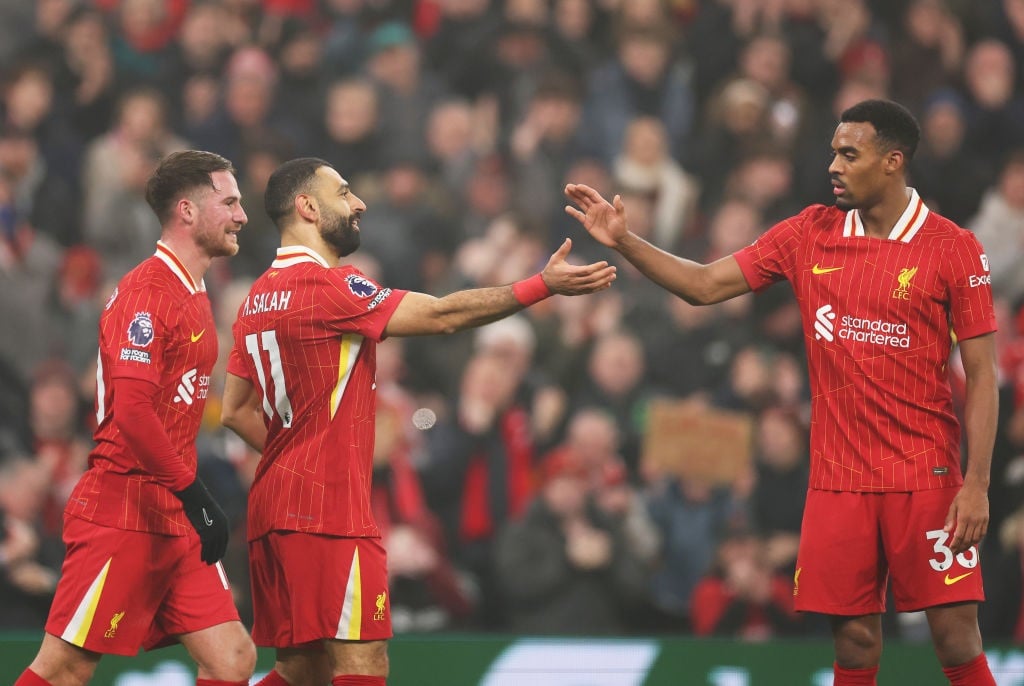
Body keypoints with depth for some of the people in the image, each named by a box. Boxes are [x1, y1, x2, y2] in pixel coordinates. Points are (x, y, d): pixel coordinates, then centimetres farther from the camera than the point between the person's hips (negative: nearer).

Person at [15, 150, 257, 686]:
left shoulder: (193, 295, 15)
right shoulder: (146, 292, -14)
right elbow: (132, 412, -23)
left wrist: (196, 500, 17)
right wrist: (195, 497, -22)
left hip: (175, 518, 9)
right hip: (123, 515, -9)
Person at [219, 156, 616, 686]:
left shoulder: (260, 296, 15)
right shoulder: (327, 285, -12)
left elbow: (236, 411, 20)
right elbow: (442, 315, -16)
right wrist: (545, 284, -16)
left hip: (274, 501, 10)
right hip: (328, 509, -10)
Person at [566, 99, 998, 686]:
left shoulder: (951, 248, -5)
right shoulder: (809, 234, 6)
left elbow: (982, 373, -5)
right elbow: (705, 285, 8)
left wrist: (977, 484, -11)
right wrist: (625, 241, -4)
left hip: (925, 478, -3)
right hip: (838, 478, 3)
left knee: (957, 638, -6)